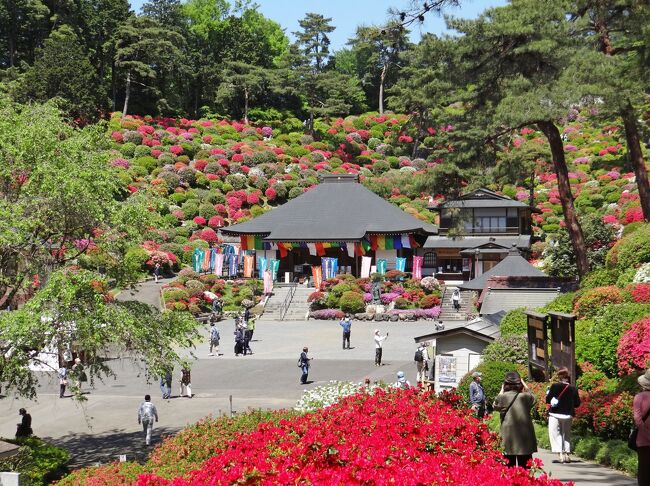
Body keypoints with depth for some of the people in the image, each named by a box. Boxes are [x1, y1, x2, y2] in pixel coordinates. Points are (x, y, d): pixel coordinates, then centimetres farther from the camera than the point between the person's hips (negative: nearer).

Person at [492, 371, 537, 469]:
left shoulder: (503, 397, -8)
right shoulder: (525, 397, -5)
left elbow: (495, 405, 14)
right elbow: (534, 399, 18)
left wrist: (502, 390, 19)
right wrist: (525, 386, 17)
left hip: (507, 439, -1)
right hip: (524, 440, 1)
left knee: (509, 467, 6)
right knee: (525, 468, 7)